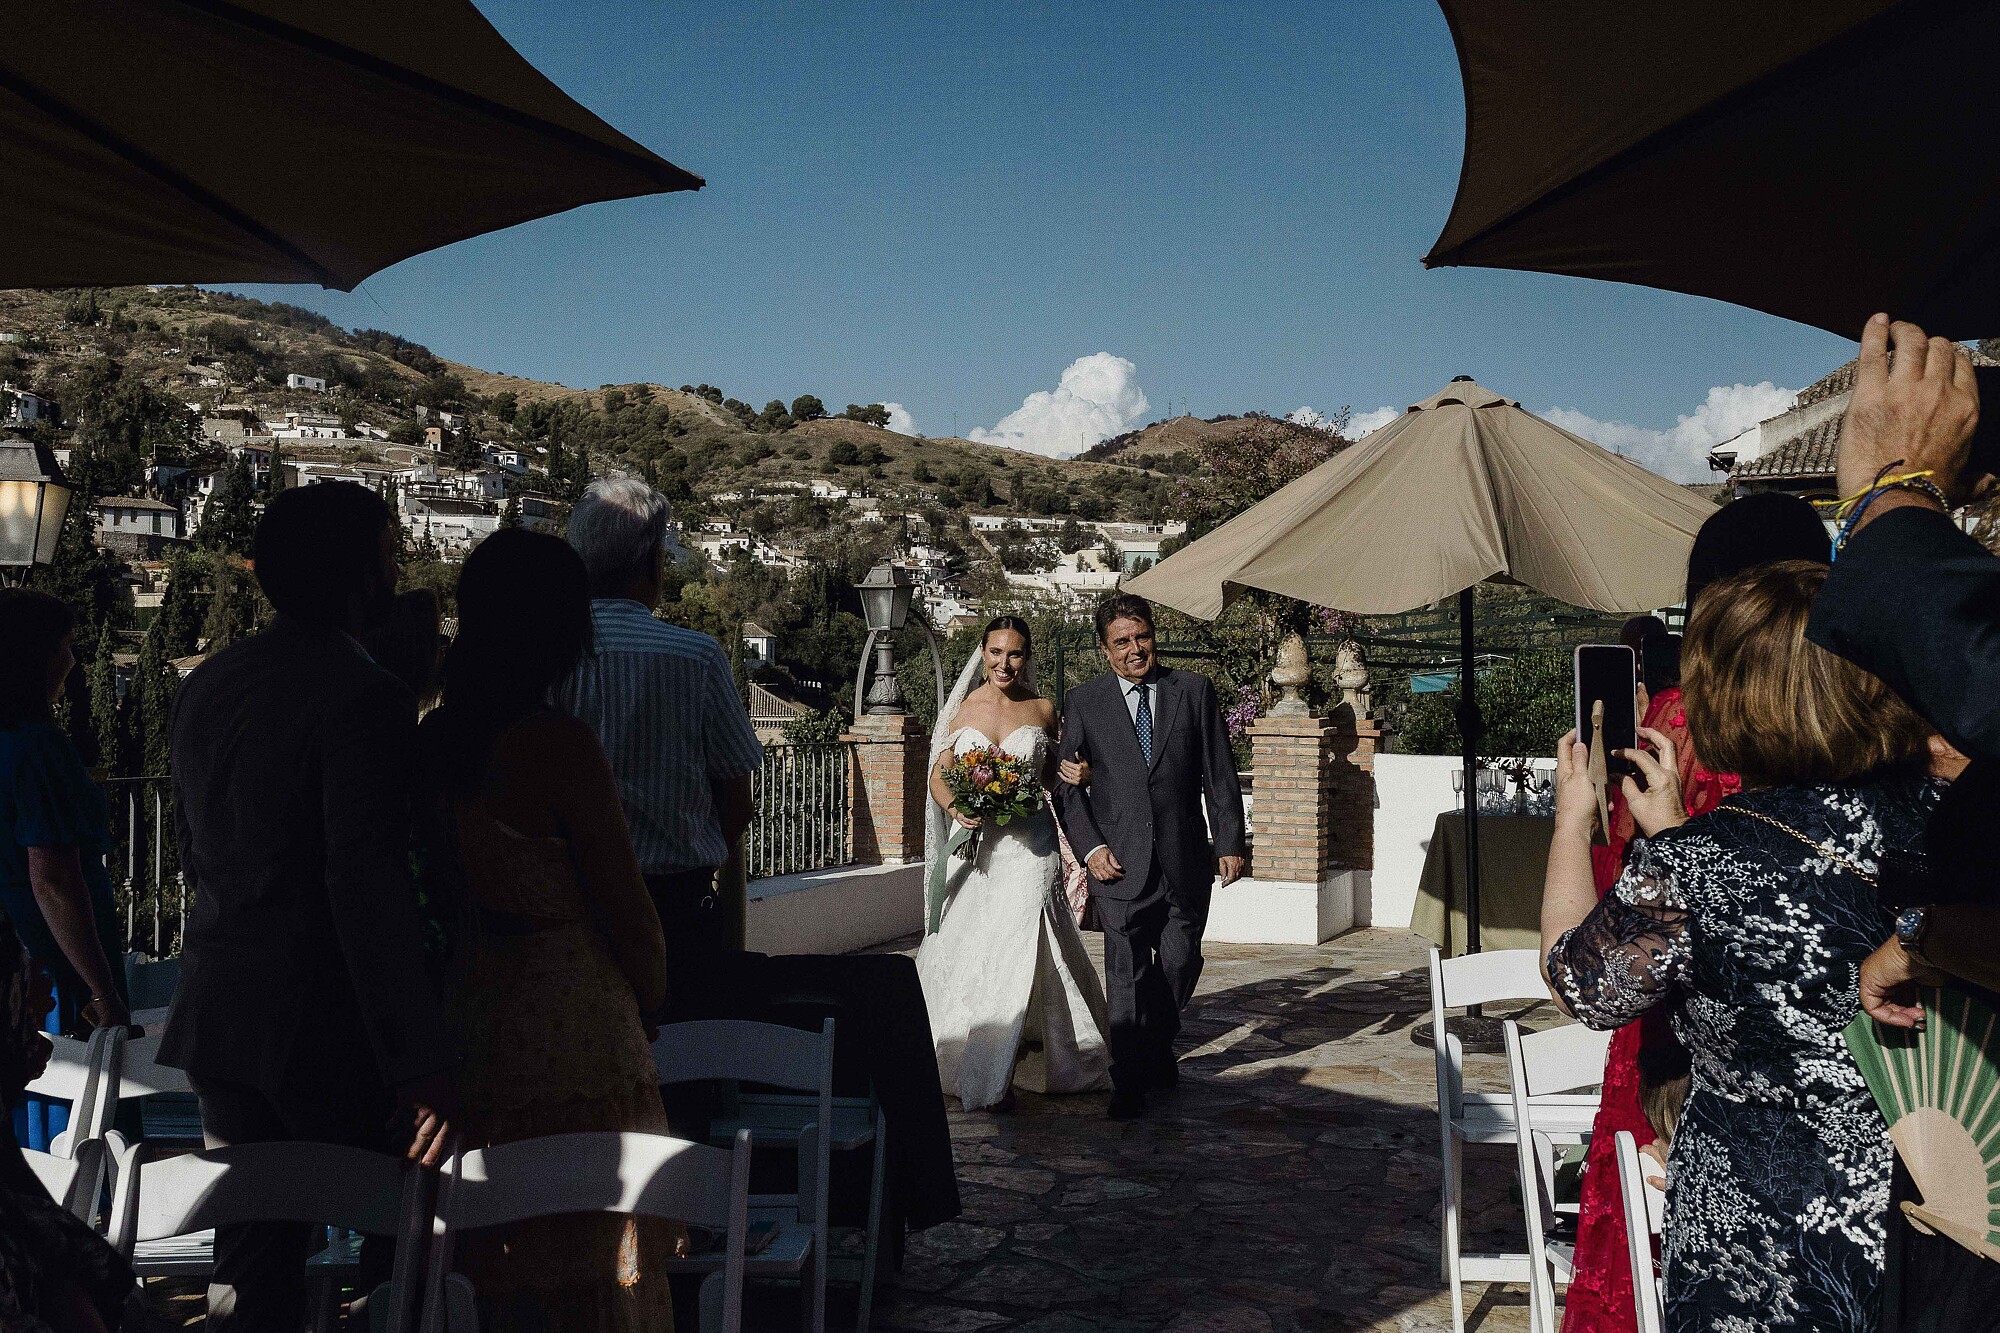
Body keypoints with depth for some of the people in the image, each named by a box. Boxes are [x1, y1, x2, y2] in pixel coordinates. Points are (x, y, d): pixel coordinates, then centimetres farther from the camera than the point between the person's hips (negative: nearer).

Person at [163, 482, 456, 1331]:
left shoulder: (206, 686, 8)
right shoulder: (363, 697, -18)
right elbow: (371, 889, -23)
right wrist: (420, 1059, -21)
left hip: (220, 1015, 8)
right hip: (325, 1028, -8)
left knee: (250, 1262, 16)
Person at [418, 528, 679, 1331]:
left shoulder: (434, 736, 2)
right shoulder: (558, 744, -18)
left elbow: (445, 881, 12)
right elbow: (626, 910, -13)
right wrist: (651, 1002, 6)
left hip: (470, 1024, 7)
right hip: (576, 1033, -7)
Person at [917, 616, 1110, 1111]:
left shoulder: (1043, 710, 4)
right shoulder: (964, 709, 5)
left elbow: (1050, 775, 13)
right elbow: (939, 773, 5)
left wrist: (1078, 775, -8)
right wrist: (954, 807, -15)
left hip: (1028, 847, -2)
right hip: (974, 844, 2)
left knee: (1014, 953, -7)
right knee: (967, 953, 7)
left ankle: (995, 1077, 5)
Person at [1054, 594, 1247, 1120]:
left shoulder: (1193, 691, 4)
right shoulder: (1084, 702, 2)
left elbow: (1220, 775, 5)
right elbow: (1067, 784, 4)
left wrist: (1229, 842, 1)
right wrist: (1091, 846, -7)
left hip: (1186, 860, 2)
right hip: (1121, 861, -2)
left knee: (1180, 964, 12)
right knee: (1127, 973, -1)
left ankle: (1157, 1049, 39)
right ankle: (1128, 1081, 12)